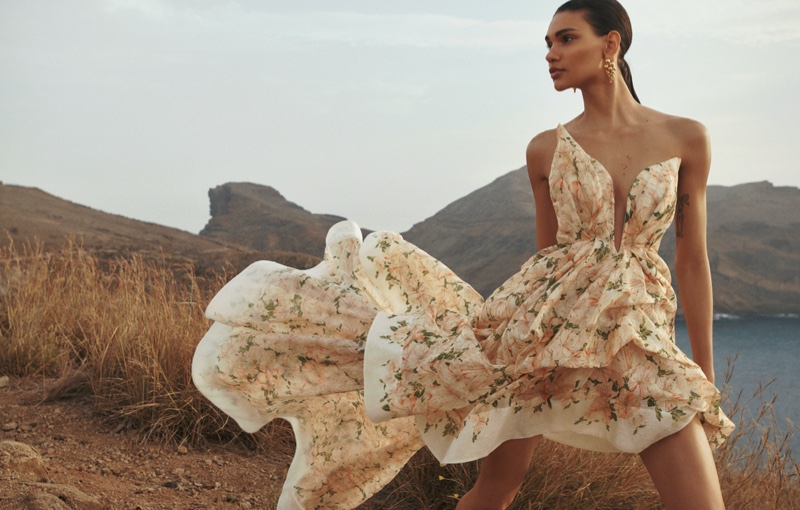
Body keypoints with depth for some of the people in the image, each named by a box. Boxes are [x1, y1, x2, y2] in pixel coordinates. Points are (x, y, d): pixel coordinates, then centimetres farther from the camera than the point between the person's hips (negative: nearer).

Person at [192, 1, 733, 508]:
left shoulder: (686, 139, 3)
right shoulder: (547, 150, 5)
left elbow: (693, 263, 5)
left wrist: (706, 378, 6)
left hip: (643, 336, 0)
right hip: (548, 322, 0)